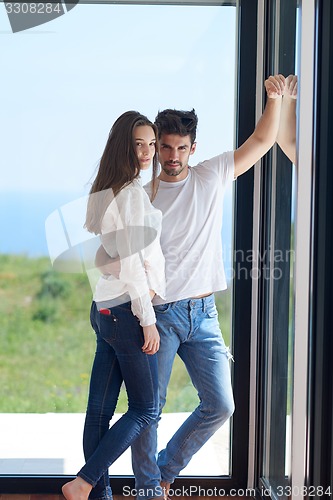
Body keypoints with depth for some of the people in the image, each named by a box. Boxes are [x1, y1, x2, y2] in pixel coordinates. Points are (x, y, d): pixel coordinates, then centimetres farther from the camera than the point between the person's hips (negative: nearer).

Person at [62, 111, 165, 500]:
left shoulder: (105, 190, 13)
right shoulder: (133, 192, -15)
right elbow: (132, 263, -18)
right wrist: (147, 320, -15)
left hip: (104, 308, 9)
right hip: (127, 310, -9)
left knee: (100, 409, 8)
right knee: (145, 410, -2)